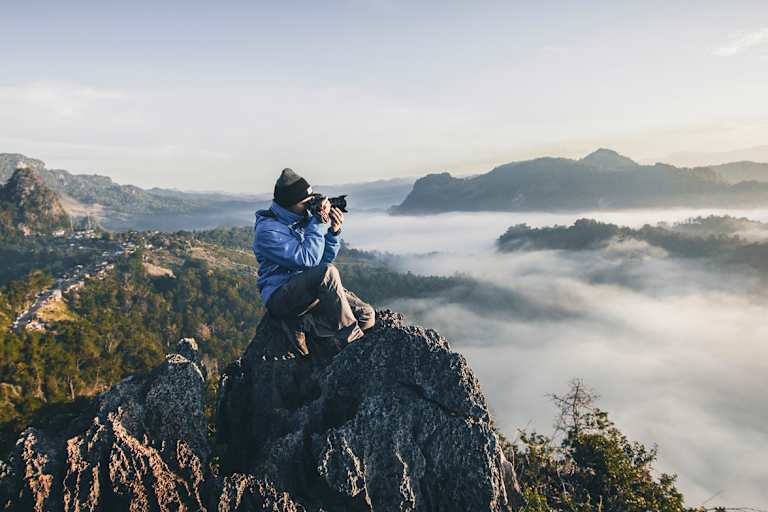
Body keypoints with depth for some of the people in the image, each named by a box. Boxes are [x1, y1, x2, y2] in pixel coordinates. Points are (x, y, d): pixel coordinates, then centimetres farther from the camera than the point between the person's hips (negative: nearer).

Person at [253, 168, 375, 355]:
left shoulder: (304, 217, 8)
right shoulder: (267, 229, -15)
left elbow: (325, 258, 10)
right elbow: (308, 259, -25)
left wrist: (334, 232, -7)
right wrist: (319, 222, -20)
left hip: (313, 288, 8)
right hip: (280, 295, -7)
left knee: (367, 316, -8)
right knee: (328, 272, -36)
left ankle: (302, 324, -6)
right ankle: (353, 341, -24)